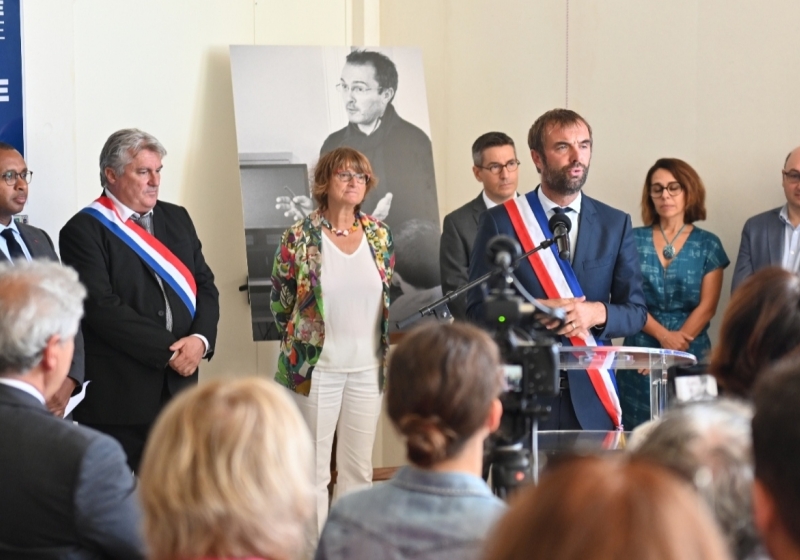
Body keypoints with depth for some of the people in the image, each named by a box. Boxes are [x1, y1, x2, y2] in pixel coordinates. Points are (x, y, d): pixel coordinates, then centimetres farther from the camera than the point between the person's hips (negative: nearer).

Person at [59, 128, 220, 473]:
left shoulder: (177, 219, 15)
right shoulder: (83, 231, -5)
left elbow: (205, 286, 13)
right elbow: (103, 308, -13)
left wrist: (201, 339, -7)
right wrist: (169, 351, -14)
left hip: (179, 384, 5)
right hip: (117, 396, -5)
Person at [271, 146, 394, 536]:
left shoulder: (379, 235, 5)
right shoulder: (300, 237, -7)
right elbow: (280, 302, 2)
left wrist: (382, 348, 15)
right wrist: (303, 342, 9)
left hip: (367, 368, 4)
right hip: (316, 368, -4)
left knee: (359, 469, 10)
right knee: (314, 471, 2)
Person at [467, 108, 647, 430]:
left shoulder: (615, 224, 8)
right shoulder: (499, 222, 1)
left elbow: (636, 312, 7)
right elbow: (477, 310, -1)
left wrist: (598, 313, -15)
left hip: (591, 396, 2)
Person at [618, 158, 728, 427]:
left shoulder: (707, 244, 5)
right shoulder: (635, 240, 5)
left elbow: (707, 306, -1)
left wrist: (677, 342, -12)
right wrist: (664, 336, -14)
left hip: (691, 354, 0)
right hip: (641, 354, 0)